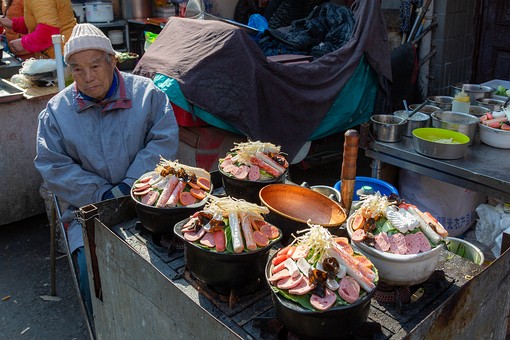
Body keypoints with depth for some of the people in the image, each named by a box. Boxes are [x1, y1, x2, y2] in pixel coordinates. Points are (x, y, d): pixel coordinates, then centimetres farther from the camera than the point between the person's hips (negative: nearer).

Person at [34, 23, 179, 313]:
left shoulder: (146, 93, 2)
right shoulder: (57, 110, 5)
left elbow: (164, 142, -6)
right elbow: (53, 166, 0)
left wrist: (129, 185, -16)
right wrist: (102, 194, -12)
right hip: (89, 206, 1)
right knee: (92, 267, -22)